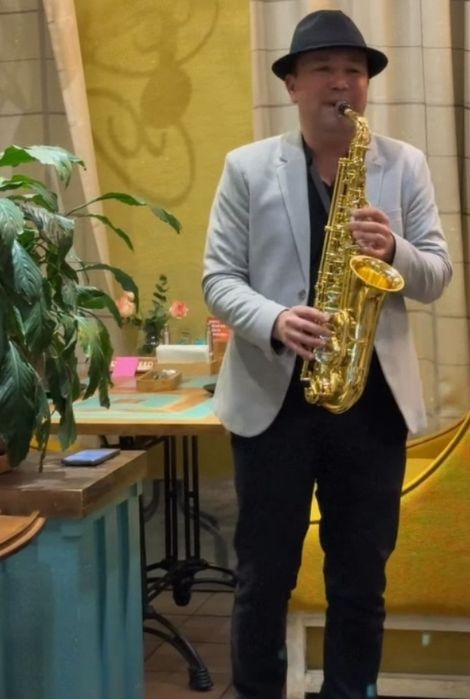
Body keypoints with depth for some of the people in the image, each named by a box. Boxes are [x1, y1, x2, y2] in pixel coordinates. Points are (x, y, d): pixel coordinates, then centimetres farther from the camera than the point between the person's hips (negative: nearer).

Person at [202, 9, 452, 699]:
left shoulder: (406, 166, 5)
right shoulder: (247, 168, 1)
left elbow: (437, 277, 3)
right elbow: (218, 277, -3)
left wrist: (395, 250, -19)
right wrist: (274, 322, -22)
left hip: (374, 397, 1)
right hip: (273, 395, -1)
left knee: (361, 578, 10)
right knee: (264, 576, 9)